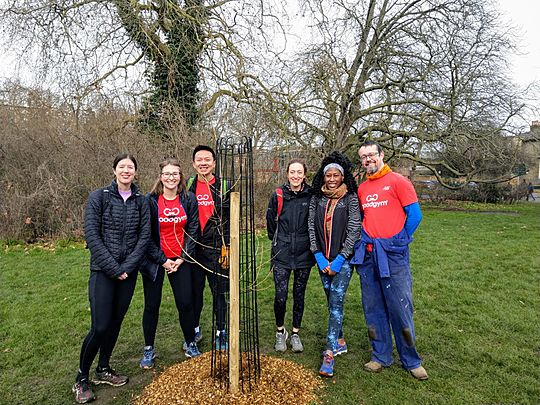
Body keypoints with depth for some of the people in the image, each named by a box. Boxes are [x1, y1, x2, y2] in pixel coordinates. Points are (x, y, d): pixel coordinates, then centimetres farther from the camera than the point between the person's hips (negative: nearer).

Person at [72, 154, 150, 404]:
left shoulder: (140, 201, 4)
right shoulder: (99, 197, -5)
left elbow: (144, 236, 0)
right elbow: (92, 235, -10)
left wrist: (127, 266, -10)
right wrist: (114, 268, -14)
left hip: (129, 271, 3)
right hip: (103, 270, -3)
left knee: (116, 322, 12)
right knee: (100, 326, -5)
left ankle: (103, 370, 31)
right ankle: (81, 378, 17)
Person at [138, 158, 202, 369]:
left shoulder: (189, 199, -1)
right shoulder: (150, 200, -7)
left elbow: (193, 230, -1)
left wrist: (183, 257, -7)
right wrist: (162, 260, -11)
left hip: (180, 260, 1)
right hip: (154, 260, -1)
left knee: (185, 303, 4)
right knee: (152, 305, 9)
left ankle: (191, 344, 25)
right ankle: (149, 349, 27)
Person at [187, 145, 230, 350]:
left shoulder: (224, 187, -2)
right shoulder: (188, 186, 7)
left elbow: (230, 220, -4)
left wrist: (227, 248, -9)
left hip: (217, 248, -2)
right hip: (193, 248, 3)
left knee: (219, 292, 6)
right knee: (194, 291, 13)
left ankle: (221, 332, 22)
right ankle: (195, 329, 31)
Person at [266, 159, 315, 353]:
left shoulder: (311, 196, -2)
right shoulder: (278, 196, -1)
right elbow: (270, 222, 11)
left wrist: (309, 243, 9)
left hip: (304, 254, 1)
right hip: (282, 255, 0)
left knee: (299, 295, 10)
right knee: (280, 296, -3)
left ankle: (295, 333, 29)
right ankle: (280, 331, 22)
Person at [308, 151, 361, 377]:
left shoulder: (351, 199, -5)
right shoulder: (317, 199, 6)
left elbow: (354, 231, -10)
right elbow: (311, 227, 3)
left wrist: (338, 260, -13)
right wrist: (319, 257, -5)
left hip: (343, 259, -4)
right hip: (323, 259, 4)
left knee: (336, 301, -10)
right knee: (332, 301, 13)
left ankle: (329, 355, -7)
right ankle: (340, 342, 30)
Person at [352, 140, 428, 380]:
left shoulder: (397, 181, -2)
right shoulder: (361, 189, 13)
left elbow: (414, 214, -5)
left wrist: (399, 242, -5)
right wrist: (364, 239, 8)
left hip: (393, 254, -5)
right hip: (367, 255, 5)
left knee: (401, 308, 2)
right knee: (373, 309, 11)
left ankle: (411, 360, 20)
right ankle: (380, 356, 26)